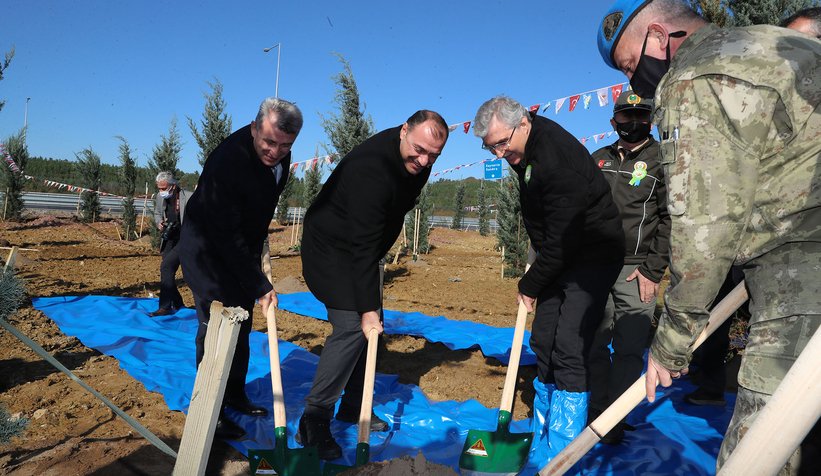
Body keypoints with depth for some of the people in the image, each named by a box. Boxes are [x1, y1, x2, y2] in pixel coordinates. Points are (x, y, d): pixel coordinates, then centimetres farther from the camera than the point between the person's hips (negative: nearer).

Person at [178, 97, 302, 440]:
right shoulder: (227, 161, -32)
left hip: (242, 248, 8)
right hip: (207, 248, -7)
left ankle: (235, 395, 27)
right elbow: (226, 235, -30)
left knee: (241, 324, 13)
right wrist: (259, 286, -27)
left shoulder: (281, 158, -7)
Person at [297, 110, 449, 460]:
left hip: (360, 249, 9)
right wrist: (367, 306, -31)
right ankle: (314, 422, -10)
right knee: (352, 326, -18)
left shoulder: (417, 161, -5)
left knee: (370, 326, 8)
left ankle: (352, 407, 22)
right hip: (330, 248, -9)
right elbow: (363, 246, -33)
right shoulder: (371, 169, -33)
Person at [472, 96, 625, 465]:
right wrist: (533, 278, 15)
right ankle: (542, 444, 19)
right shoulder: (523, 151, 2)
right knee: (543, 344, 7)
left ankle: (561, 457, -5)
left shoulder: (559, 159, -27)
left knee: (568, 350, -15)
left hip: (594, 254, -9)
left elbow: (562, 240, -24)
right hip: (560, 257, 9)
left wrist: (529, 285, -11)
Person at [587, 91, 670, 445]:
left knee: (629, 349, -1)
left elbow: (670, 219, -3)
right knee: (594, 345, 6)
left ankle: (616, 419, 10)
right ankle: (598, 410, 20)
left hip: (637, 270, -3)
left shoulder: (662, 160, 3)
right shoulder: (597, 159, 15)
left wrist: (652, 270, -10)